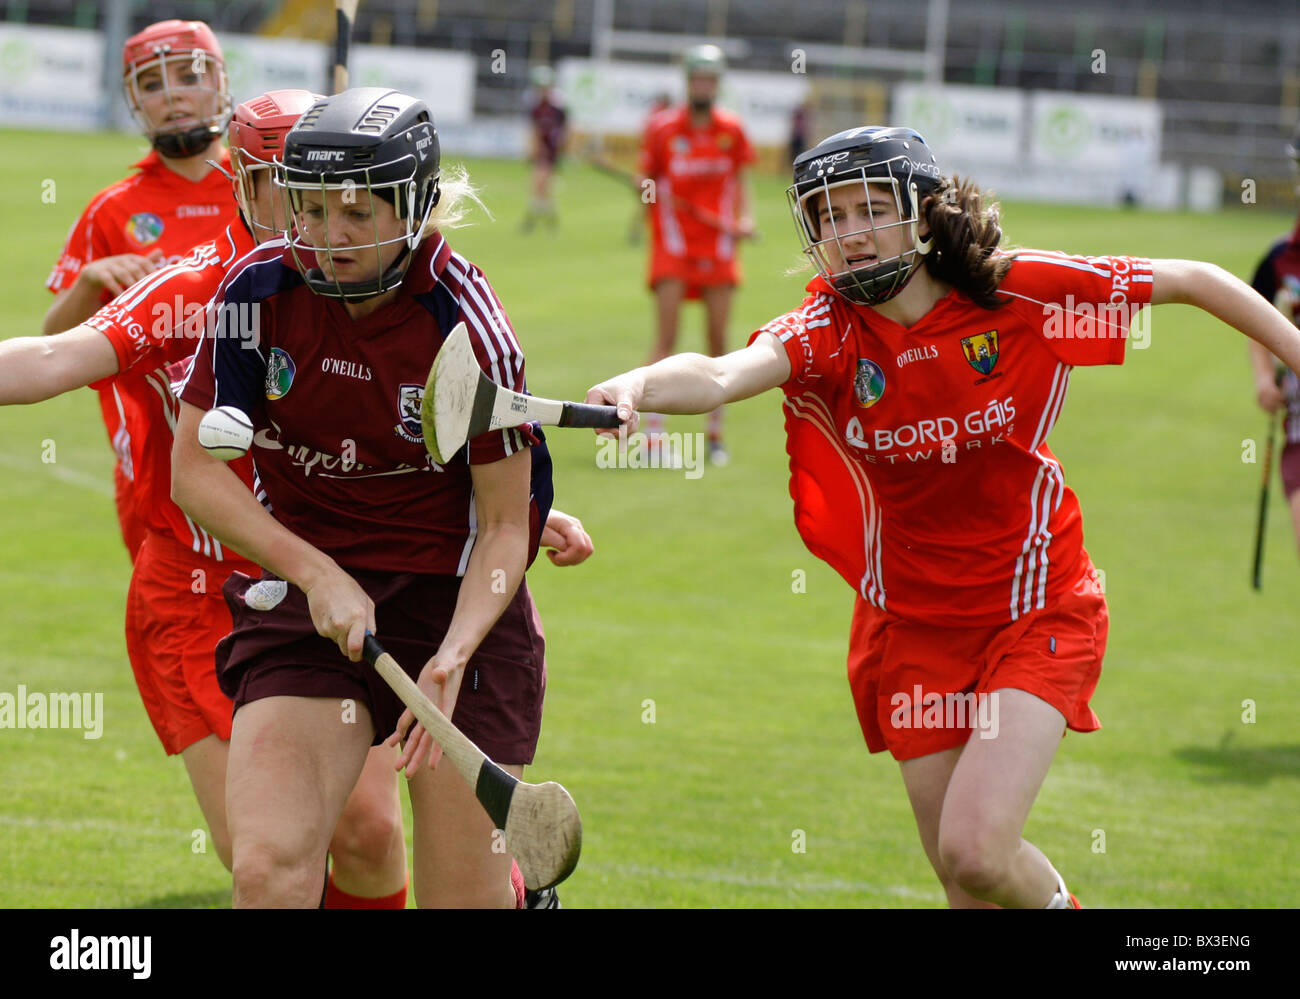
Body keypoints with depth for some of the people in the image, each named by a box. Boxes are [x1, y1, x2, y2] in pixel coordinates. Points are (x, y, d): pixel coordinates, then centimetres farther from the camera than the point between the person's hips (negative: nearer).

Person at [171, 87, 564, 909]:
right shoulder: (259, 292, -8)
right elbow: (195, 470, -5)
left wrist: (454, 655, -25)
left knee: (466, 898, 2)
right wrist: (316, 573, -17)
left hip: (455, 596, -2)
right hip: (308, 588, 2)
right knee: (268, 869, -19)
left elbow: (505, 525, -8)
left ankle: (521, 886, 37)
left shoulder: (468, 325, -14)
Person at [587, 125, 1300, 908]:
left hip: (1037, 614, -3)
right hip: (914, 630, 3)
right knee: (964, 879, 7)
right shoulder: (830, 330, -12)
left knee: (976, 848, -19)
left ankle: (1056, 902, 15)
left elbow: (1193, 281, -2)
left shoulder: (1018, 292, -13)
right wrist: (638, 385, -54)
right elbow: (724, 375, -33)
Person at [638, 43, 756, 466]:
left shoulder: (732, 130, 5)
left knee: (718, 340, 4)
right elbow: (646, 180, 6)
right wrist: (652, 194, -16)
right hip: (673, 246, -3)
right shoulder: (662, 128, -2)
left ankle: (715, 431, 14)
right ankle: (653, 431, -9)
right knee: (666, 337, -10)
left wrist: (743, 218, -1)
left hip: (718, 245, 3)